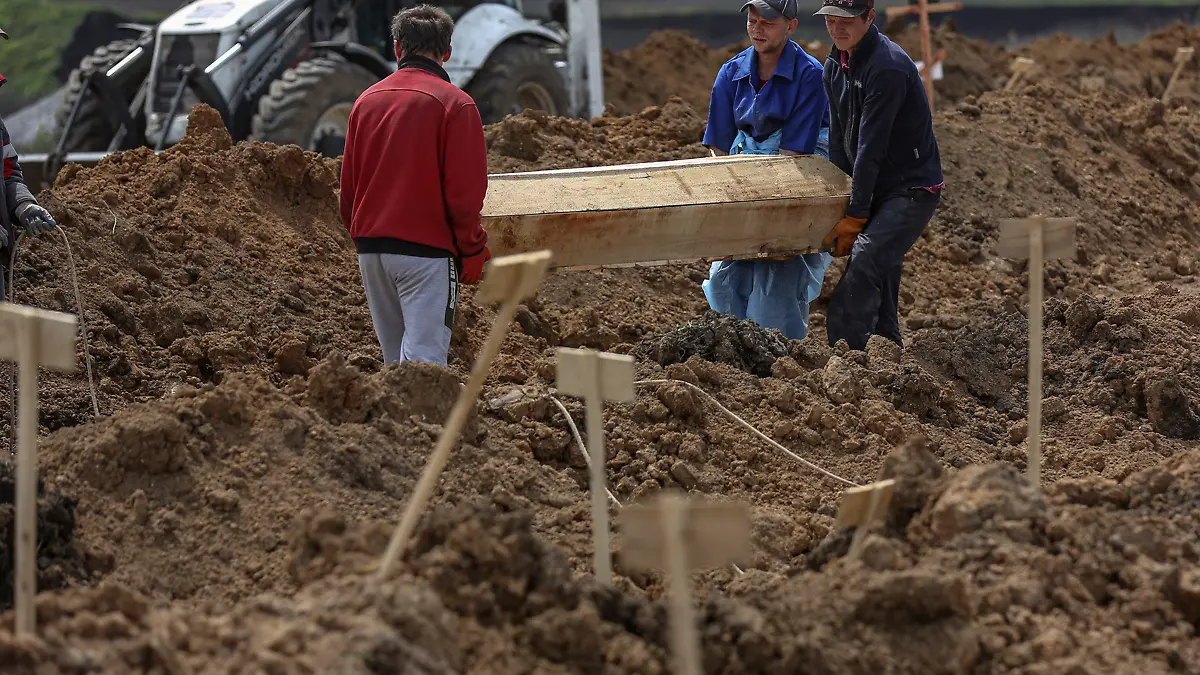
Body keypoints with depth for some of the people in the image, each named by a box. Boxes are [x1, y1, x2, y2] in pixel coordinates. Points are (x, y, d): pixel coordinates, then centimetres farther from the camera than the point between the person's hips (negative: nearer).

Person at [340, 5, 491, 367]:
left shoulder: (366, 102, 10)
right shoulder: (454, 105, -8)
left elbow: (348, 187, 14)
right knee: (424, 356, -10)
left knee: (396, 358, 14)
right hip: (427, 251, -6)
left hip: (370, 250, 6)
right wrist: (473, 253, -1)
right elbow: (464, 191, -11)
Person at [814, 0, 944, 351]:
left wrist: (856, 215, -23)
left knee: (861, 271, -24)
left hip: (913, 190, -9)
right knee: (880, 284, 13)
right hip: (876, 190, 9)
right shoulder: (835, 66, 6)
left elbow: (871, 148, -24)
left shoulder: (888, 67, -23)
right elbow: (839, 140, 9)